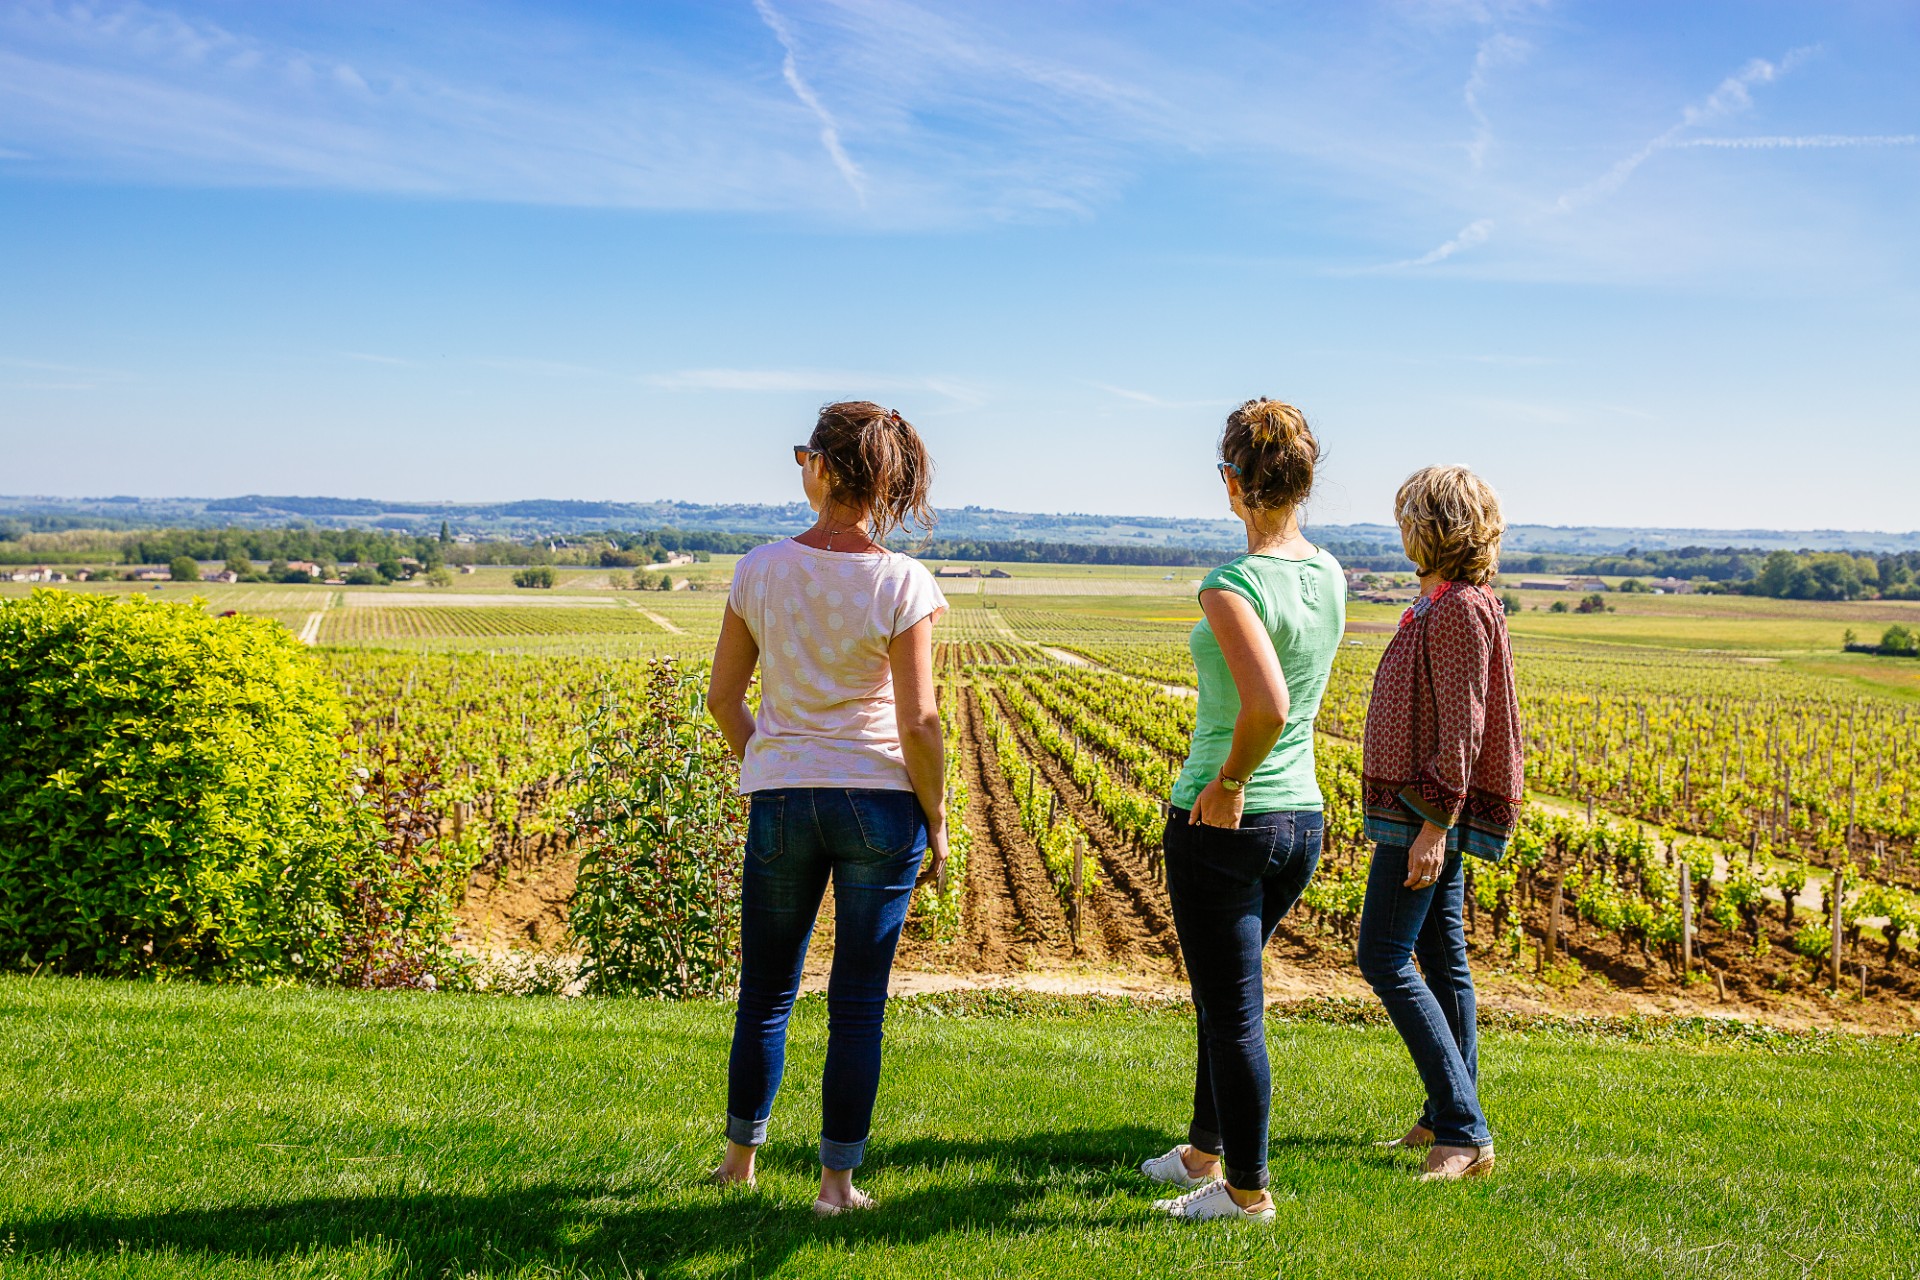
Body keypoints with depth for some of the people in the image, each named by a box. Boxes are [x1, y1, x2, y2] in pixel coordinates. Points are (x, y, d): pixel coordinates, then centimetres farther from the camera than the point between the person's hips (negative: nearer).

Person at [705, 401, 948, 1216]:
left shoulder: (760, 571, -3)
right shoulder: (903, 585, -11)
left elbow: (723, 698, 3)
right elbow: (919, 723, -13)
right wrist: (936, 822, 0)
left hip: (781, 803, 2)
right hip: (879, 803, -2)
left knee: (766, 992, 18)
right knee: (858, 1002, 9)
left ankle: (741, 1156, 32)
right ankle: (837, 1180, 16)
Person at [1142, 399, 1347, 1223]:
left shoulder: (1232, 586, -21)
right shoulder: (1330, 577, 2)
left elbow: (1269, 706, -34)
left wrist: (1228, 782, -19)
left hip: (1221, 823, -8)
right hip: (1302, 819, 8)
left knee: (1232, 1010, 5)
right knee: (1225, 992, 24)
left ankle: (1247, 1189, 18)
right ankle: (1204, 1150, 39)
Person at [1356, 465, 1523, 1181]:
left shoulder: (1462, 609, -15)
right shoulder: (1440, 604, 14)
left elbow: (1462, 727, -20)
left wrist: (1434, 825, -23)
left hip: (1429, 810, -10)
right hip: (1427, 809, 10)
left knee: (1383, 956, -12)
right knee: (1440, 957, 13)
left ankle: (1463, 1131, -11)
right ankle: (1448, 1120, 21)